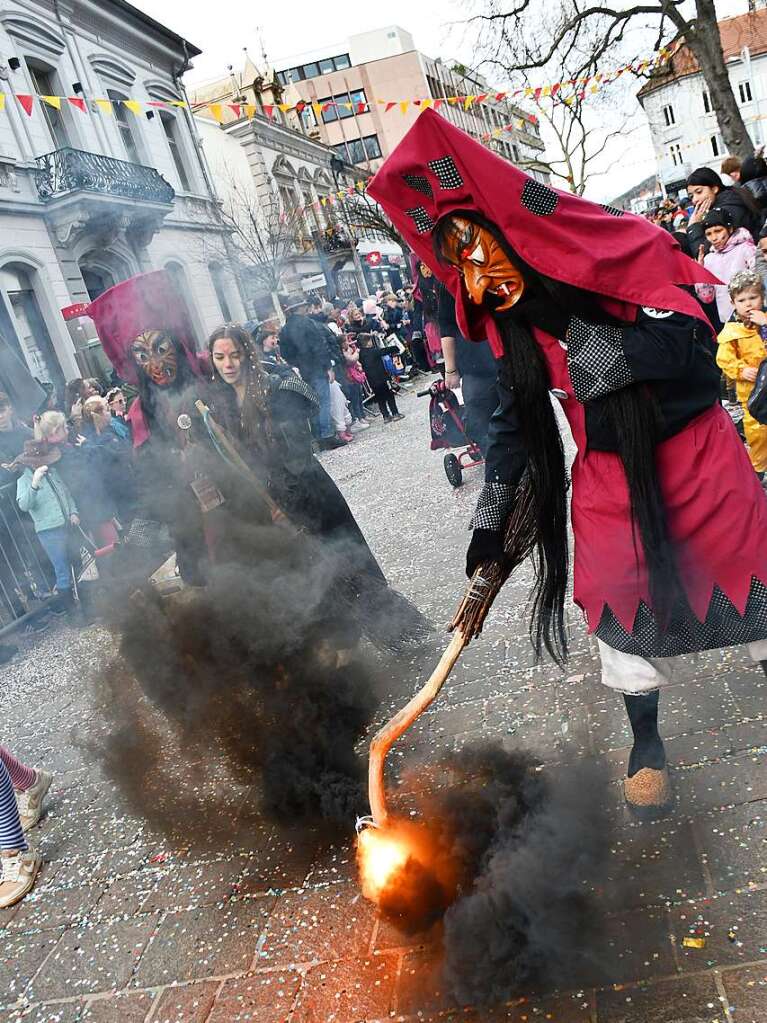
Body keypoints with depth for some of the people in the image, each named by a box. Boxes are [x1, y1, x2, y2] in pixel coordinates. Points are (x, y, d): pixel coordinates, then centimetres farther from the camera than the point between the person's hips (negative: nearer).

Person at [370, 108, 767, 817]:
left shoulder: (623, 252, -14)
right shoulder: (510, 327, -3)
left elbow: (684, 347, -24)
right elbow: (512, 425, 5)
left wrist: (564, 320, -28)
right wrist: (489, 521, 4)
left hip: (696, 452, -2)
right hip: (609, 480, 3)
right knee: (623, 599, 7)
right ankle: (647, 743, 29)